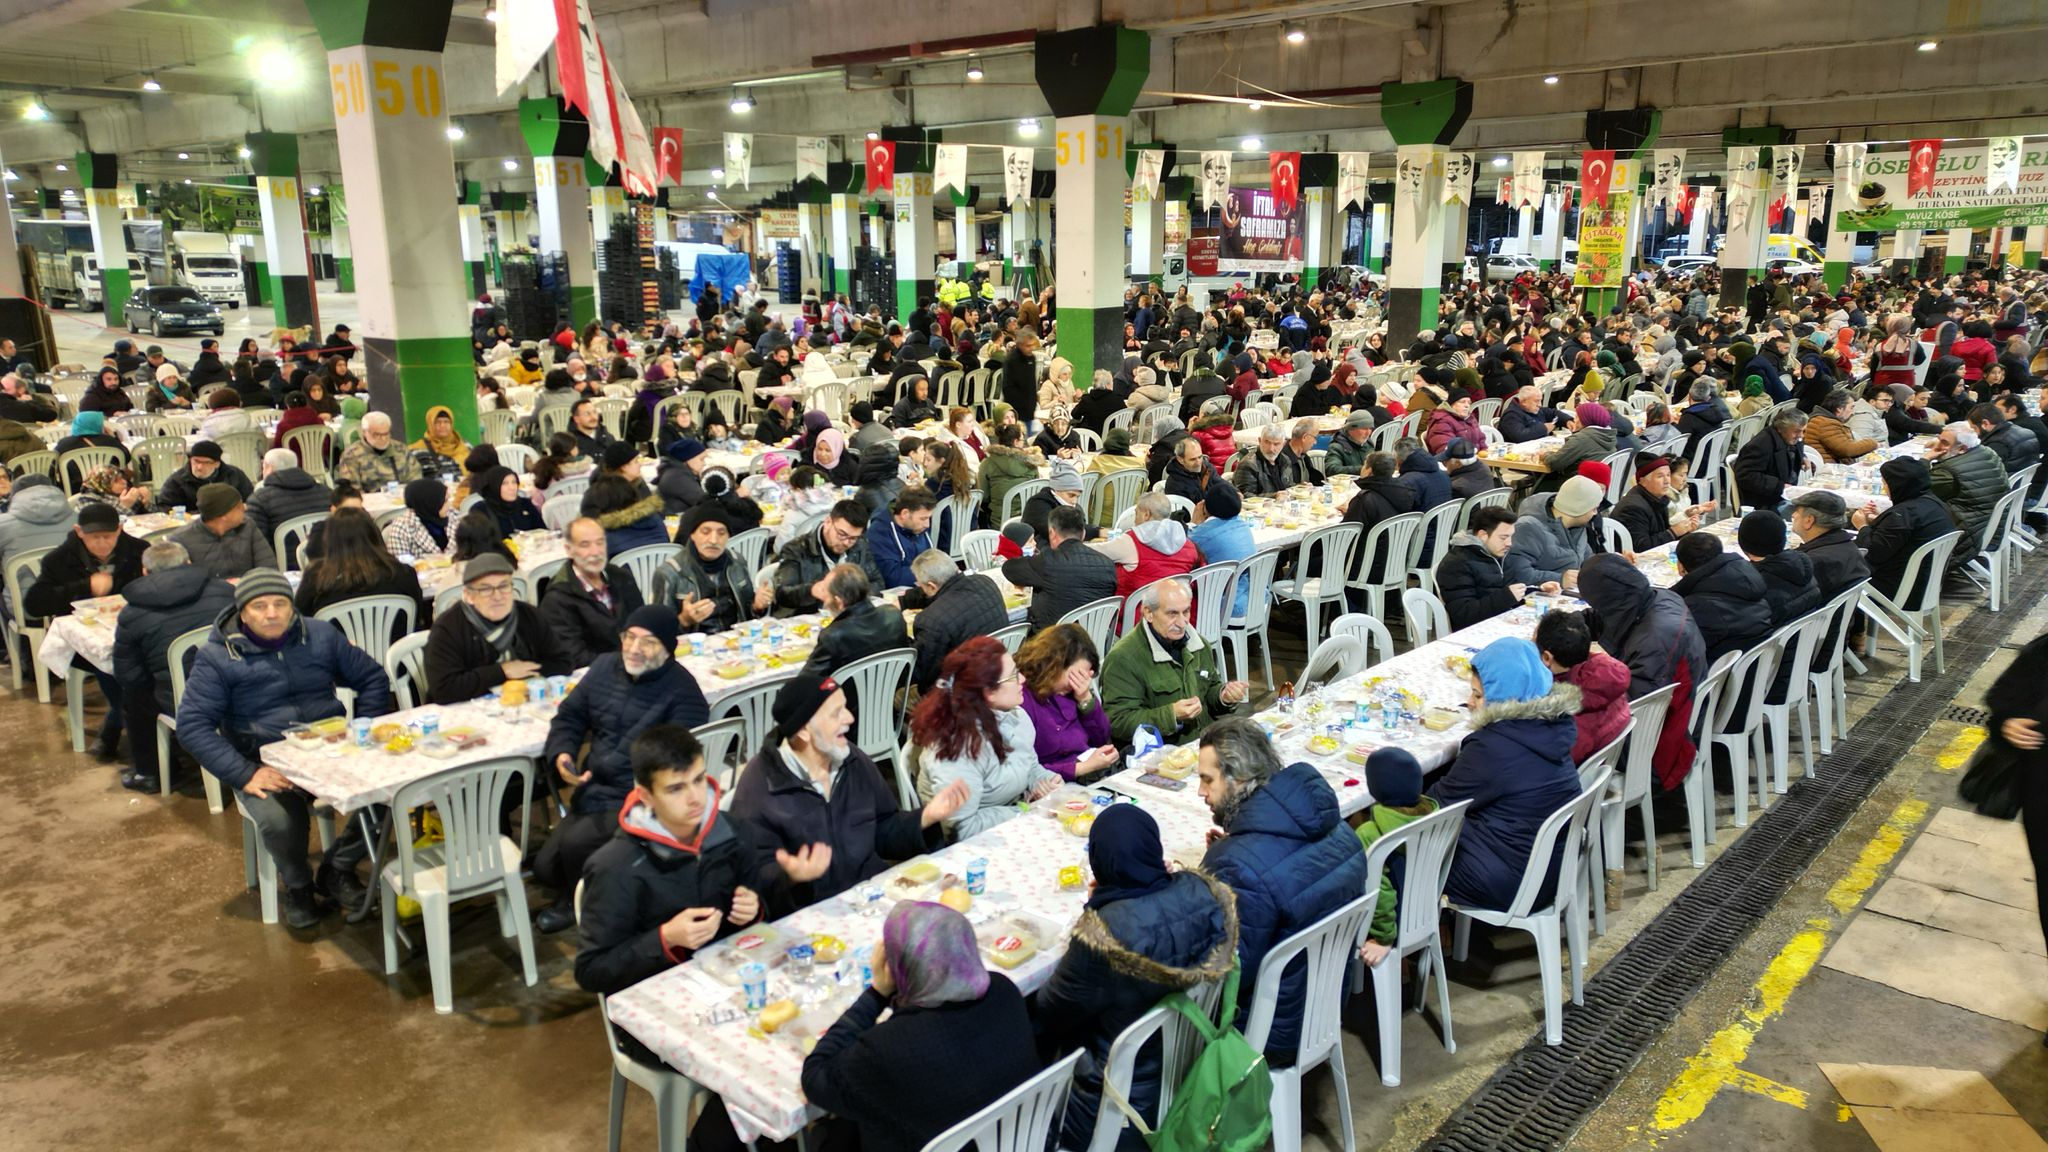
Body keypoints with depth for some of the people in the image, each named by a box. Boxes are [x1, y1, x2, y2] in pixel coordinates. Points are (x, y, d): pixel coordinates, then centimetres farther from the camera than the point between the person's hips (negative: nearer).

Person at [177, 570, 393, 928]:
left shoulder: (320, 635, 9)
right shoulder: (216, 657, -1)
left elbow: (374, 680, 15)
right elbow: (191, 724, -7)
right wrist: (244, 775, -19)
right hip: (266, 765, -3)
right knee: (280, 820, -35)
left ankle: (338, 869, 2)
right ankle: (297, 884, 2)